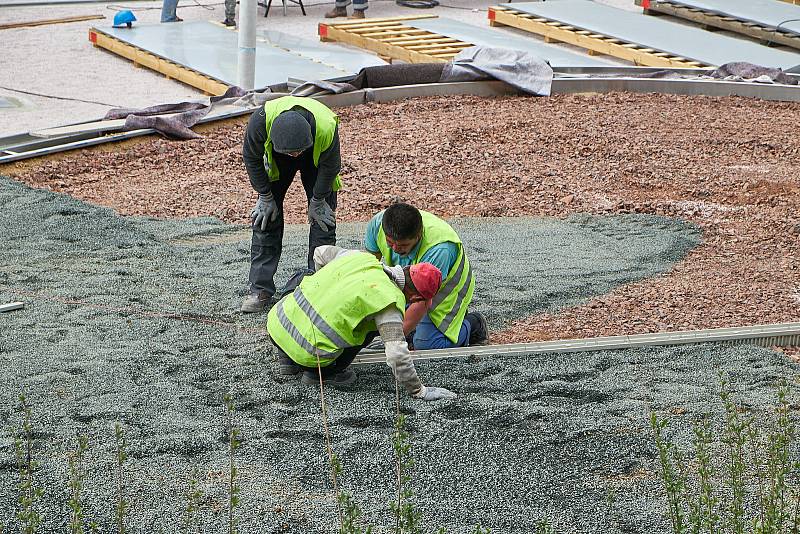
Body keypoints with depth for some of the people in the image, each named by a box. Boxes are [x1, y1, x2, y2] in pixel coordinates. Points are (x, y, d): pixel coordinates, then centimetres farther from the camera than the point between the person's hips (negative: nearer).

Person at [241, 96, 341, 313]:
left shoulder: (327, 127, -43)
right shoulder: (261, 120, -41)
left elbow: (330, 166, -20)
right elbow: (251, 157, -19)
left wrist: (317, 202, -10)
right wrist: (265, 196, -12)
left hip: (317, 159, -1)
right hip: (275, 159, 1)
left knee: (323, 220, -7)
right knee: (265, 218, -4)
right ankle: (260, 290, 1)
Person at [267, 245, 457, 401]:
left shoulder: (359, 256, 6)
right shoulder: (390, 300, -13)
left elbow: (320, 253, 26)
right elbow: (397, 355, -18)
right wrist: (419, 391, -5)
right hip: (305, 352, -6)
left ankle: (288, 360, 23)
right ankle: (321, 372, 7)